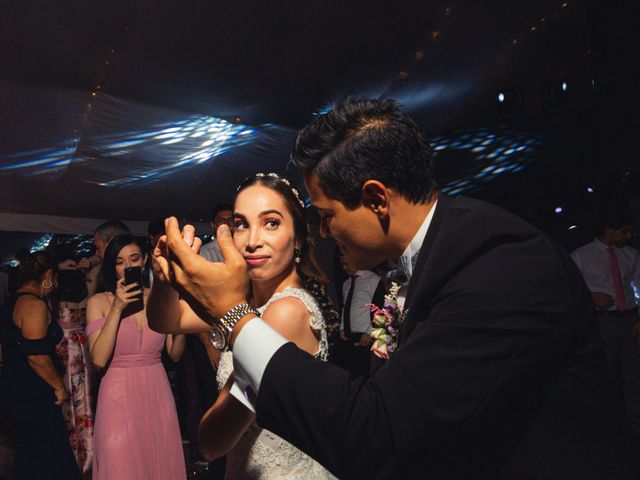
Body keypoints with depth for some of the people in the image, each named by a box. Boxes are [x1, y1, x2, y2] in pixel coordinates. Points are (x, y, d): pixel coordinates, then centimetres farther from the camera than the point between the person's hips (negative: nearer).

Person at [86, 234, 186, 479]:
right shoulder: (99, 302, -3)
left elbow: (175, 354, 5)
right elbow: (99, 359, -15)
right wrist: (117, 309, -20)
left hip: (157, 393, 2)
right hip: (119, 395, -2)